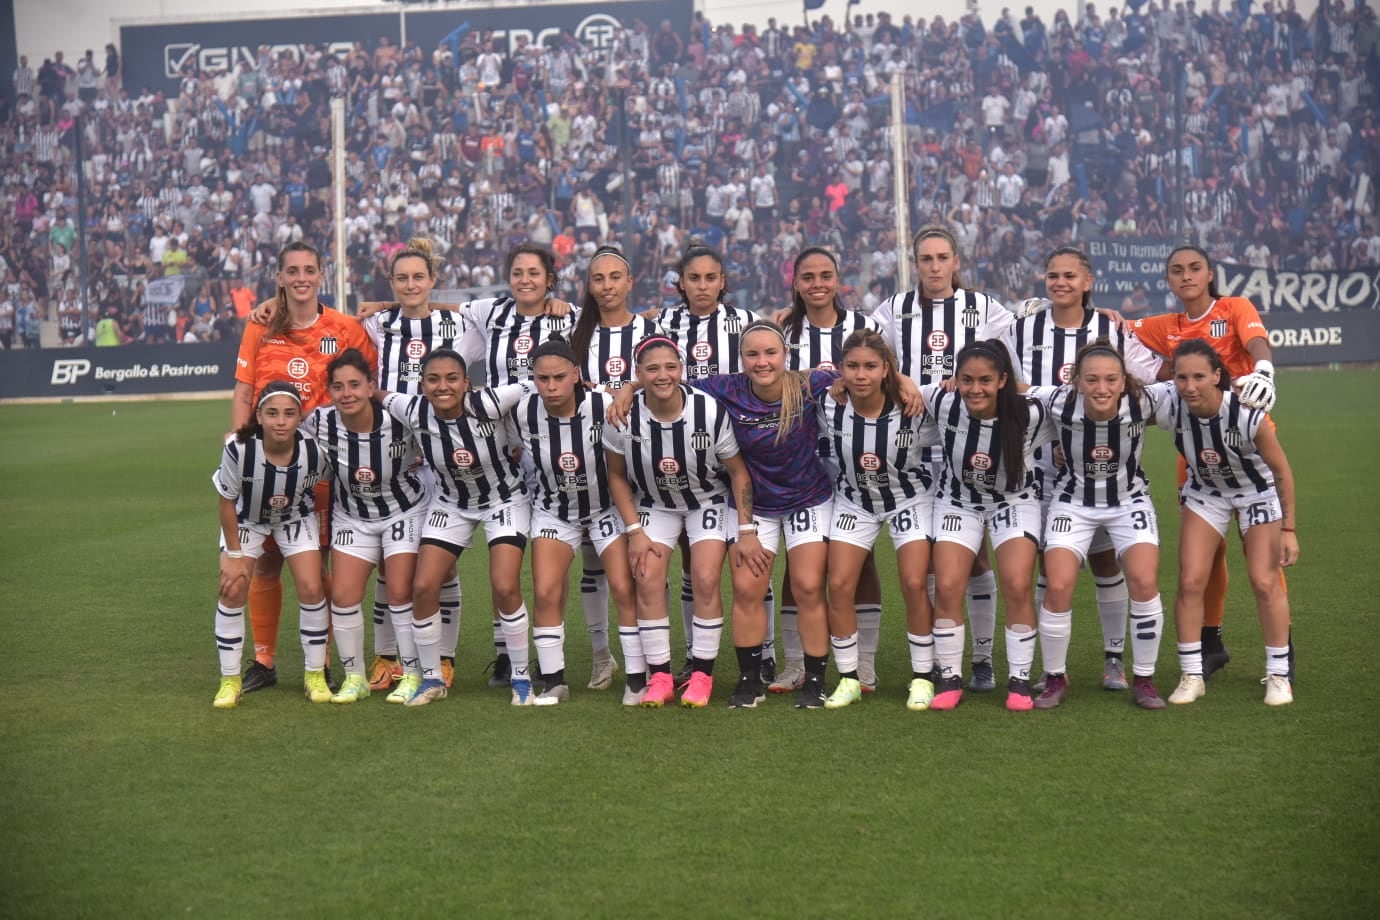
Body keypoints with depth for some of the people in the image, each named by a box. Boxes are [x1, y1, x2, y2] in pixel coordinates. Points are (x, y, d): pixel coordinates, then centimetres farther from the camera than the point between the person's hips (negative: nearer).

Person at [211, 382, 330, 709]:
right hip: (246, 518, 0)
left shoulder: (314, 451, -32)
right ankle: (230, 681, 5)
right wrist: (234, 555, -14)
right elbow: (227, 502, -18)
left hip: (296, 518, 1)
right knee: (233, 590, -10)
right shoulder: (239, 449, -34)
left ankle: (315, 674, 8)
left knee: (311, 589, -10)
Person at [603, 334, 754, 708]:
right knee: (647, 579, -14)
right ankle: (659, 676, -3)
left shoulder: (710, 411, -24)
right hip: (654, 504, 2)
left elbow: (738, 472, -12)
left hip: (708, 501, -1)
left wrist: (746, 529, -14)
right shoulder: (622, 418, -21)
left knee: (705, 580, -16)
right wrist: (635, 530, -10)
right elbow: (617, 476, -5)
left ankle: (702, 675, -3)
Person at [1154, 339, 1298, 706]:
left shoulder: (1248, 415, -35)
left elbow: (1281, 470, -21)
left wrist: (1289, 528, -16)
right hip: (1205, 493, 3)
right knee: (1190, 582, -6)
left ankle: (1279, 675, 12)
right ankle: (1192, 676, 8)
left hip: (1257, 493, -2)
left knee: (1265, 582, -6)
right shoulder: (1168, 410, -29)